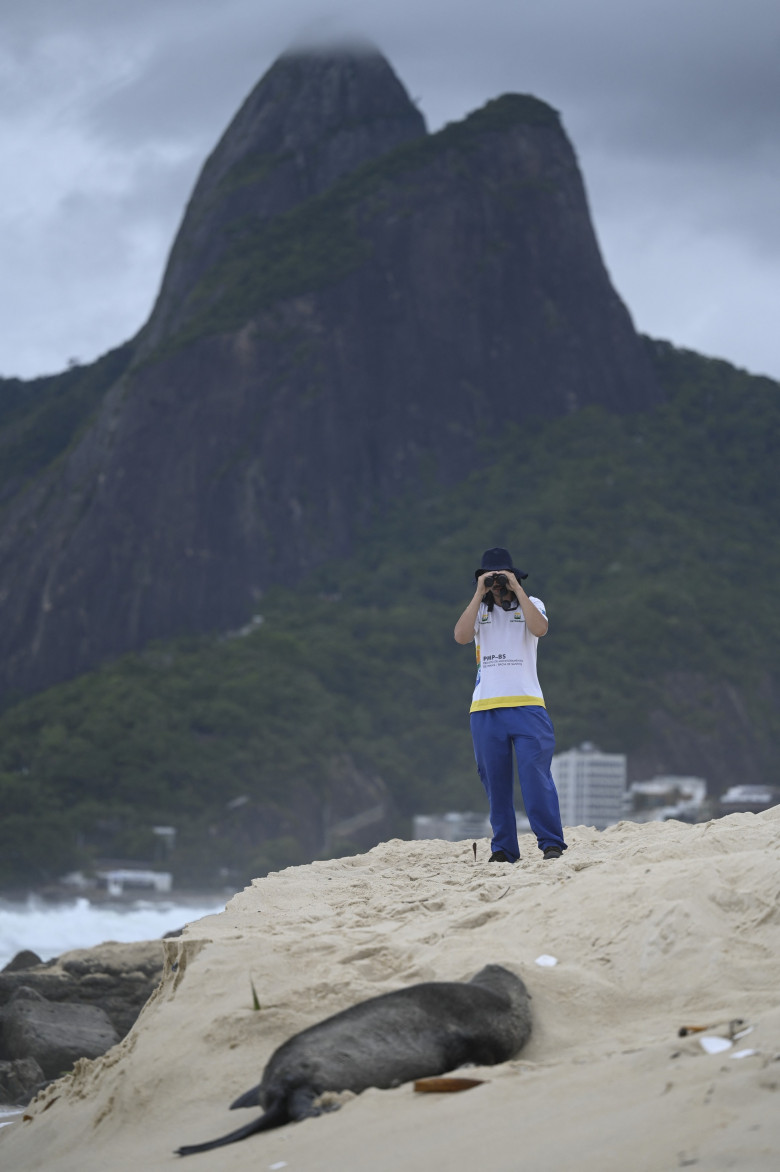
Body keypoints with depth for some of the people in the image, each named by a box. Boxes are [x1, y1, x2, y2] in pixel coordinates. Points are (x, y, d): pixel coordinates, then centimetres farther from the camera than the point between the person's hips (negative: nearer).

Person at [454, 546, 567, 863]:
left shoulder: (531, 605, 11)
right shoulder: (479, 610, 14)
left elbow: (540, 629, -13)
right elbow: (461, 636, -7)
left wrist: (516, 590, -9)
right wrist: (479, 595, -6)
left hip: (526, 705, -2)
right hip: (486, 708, 2)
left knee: (535, 775, -13)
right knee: (495, 781, 2)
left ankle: (551, 843, -12)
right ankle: (503, 849, 8)